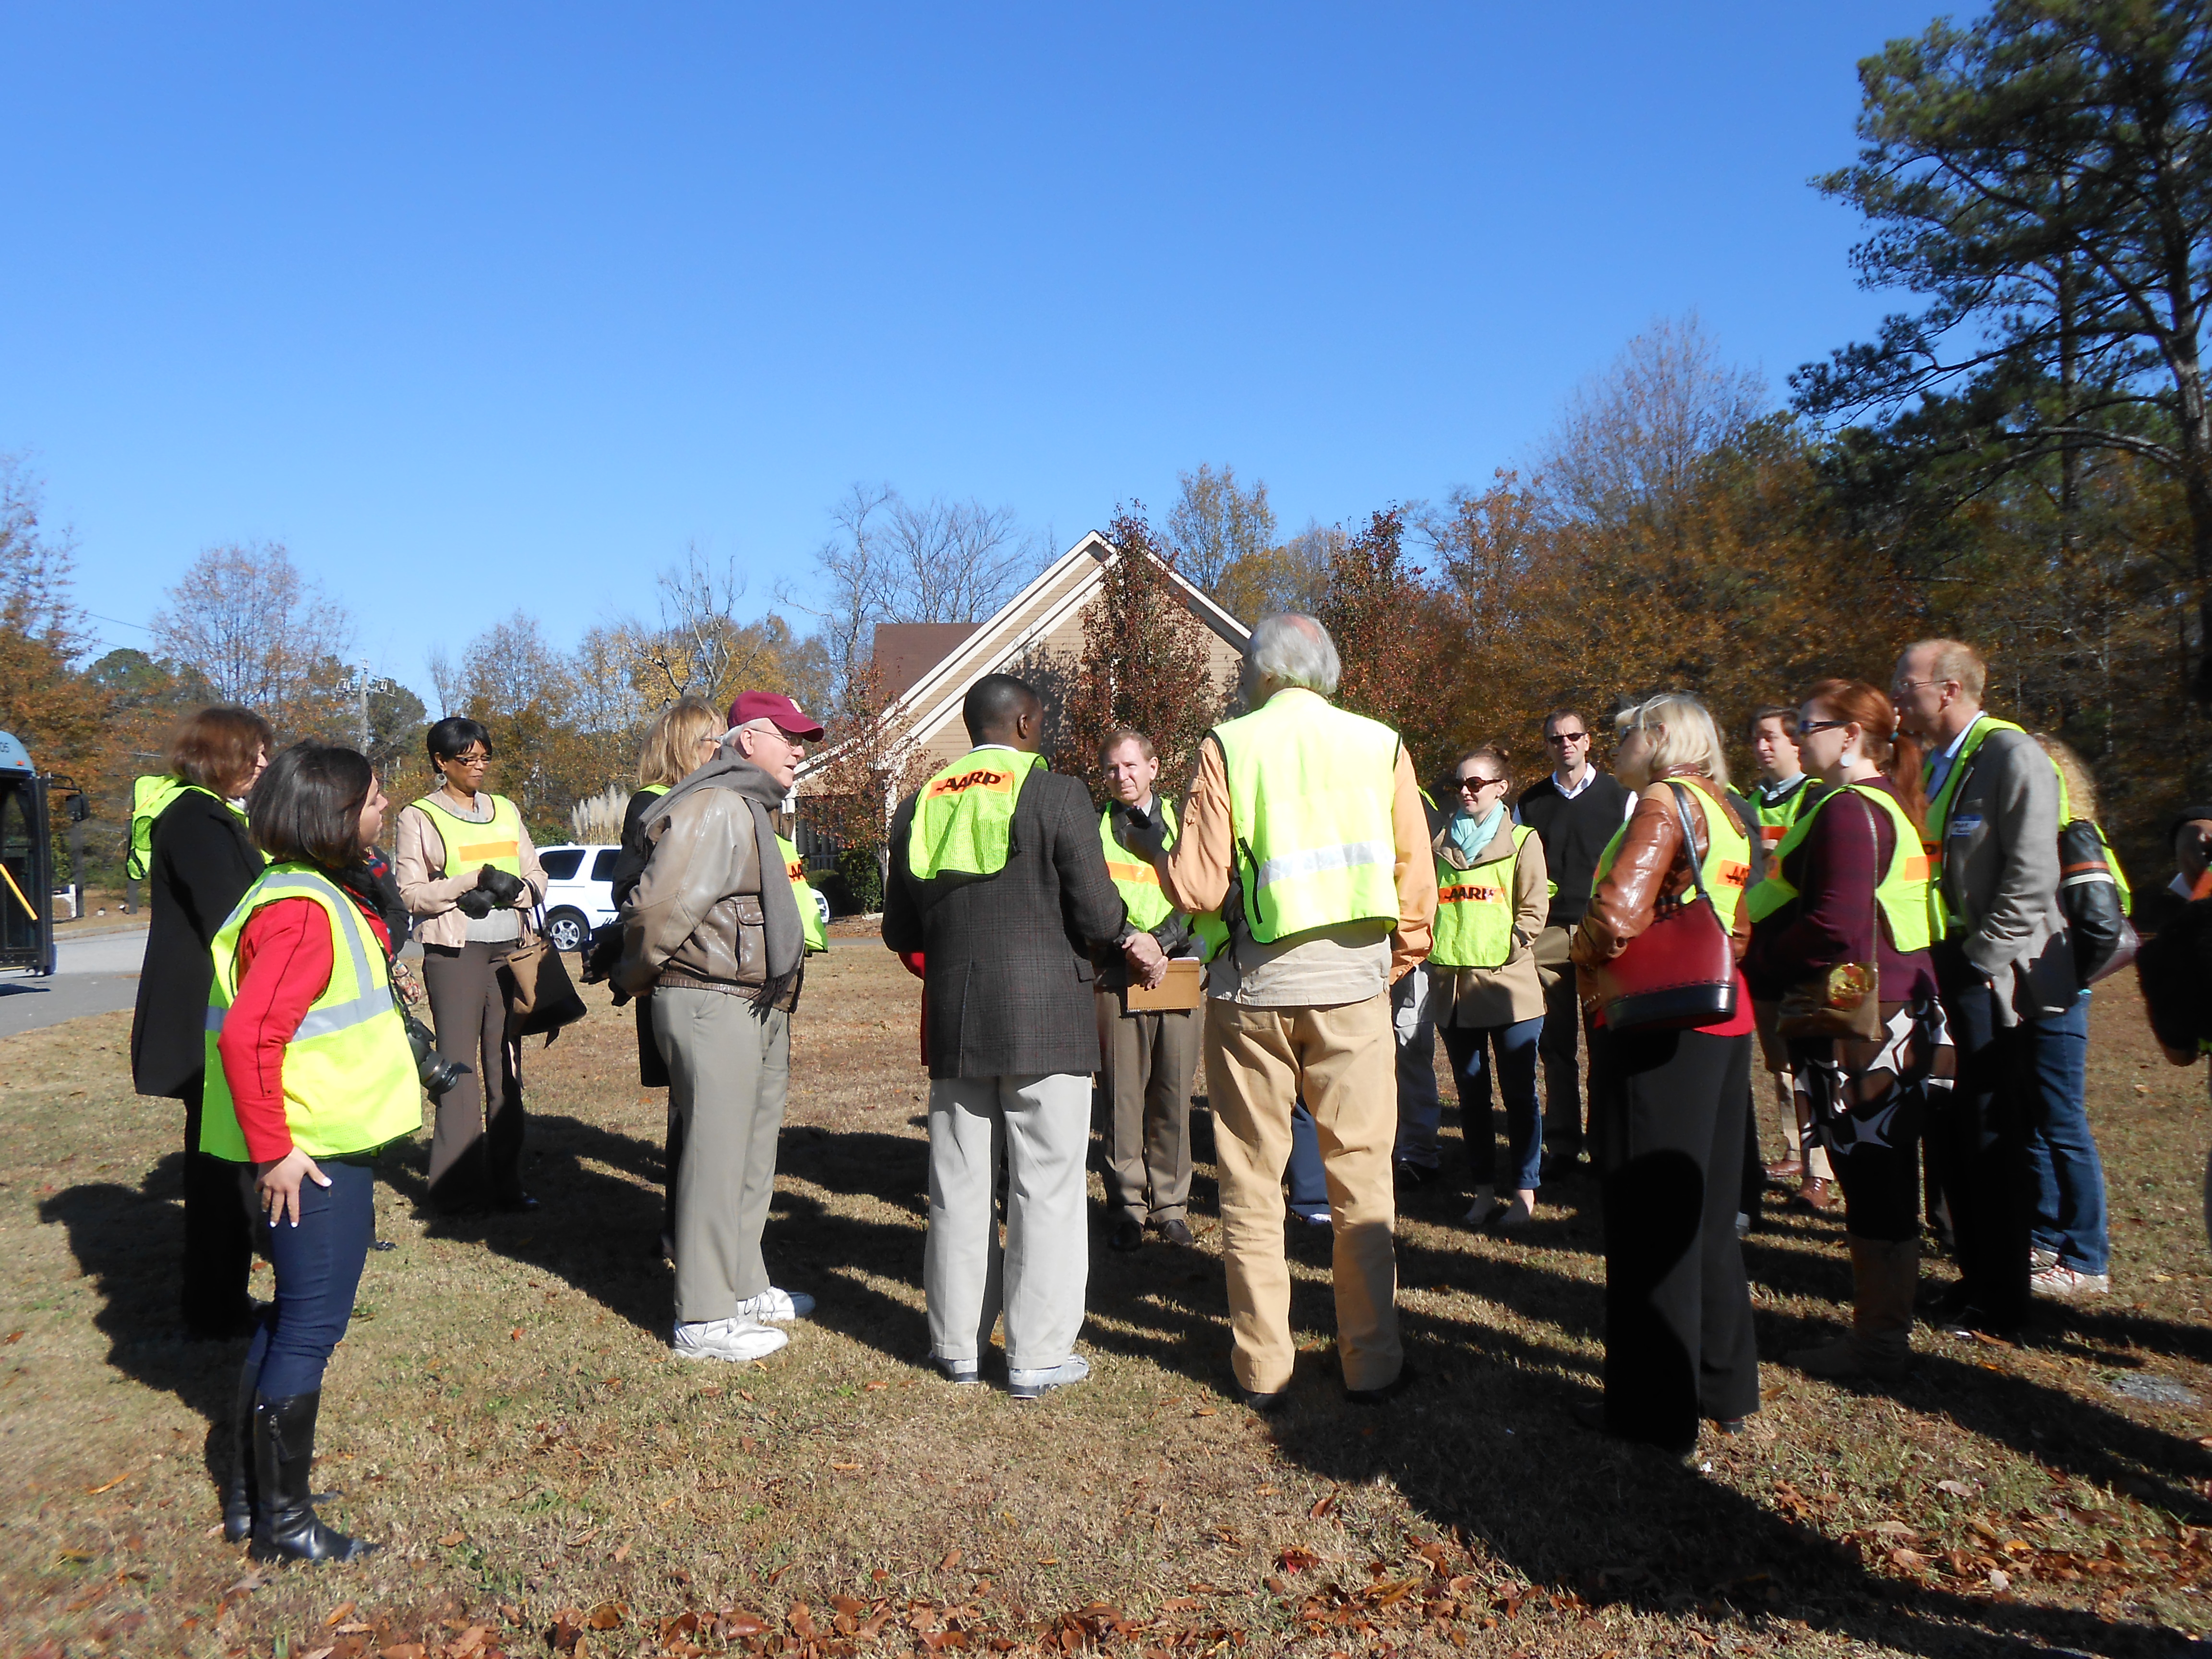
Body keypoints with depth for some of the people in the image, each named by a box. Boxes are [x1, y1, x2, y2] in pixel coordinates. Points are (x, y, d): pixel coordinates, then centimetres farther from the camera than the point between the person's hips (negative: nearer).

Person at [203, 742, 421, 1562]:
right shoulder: (302, 911, -21)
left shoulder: (319, 894, 11)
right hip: (312, 1155, -11)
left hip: (330, 1146, 11)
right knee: (310, 1329, 1)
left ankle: (251, 1492, 34)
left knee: (293, 1317, 20)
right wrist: (273, 1151, -23)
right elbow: (245, 1036, -28)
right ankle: (283, 1521, 15)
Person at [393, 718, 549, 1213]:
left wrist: (507, 890, -9)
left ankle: (506, 1181, 8)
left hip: (510, 946, 4)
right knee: (459, 1064, -7)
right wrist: (477, 881, -16)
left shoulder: (506, 811, 16)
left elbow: (537, 877, 13)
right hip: (454, 950, -4)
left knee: (506, 1063, 4)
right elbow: (411, 893, -4)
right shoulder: (419, 818, 3)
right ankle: (458, 1186, -1)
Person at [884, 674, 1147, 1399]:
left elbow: (900, 932, 11)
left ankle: (959, 1344, 22)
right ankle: (1038, 1356, 9)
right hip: (1045, 1017, -5)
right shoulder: (1057, 795, -7)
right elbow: (1097, 913, -12)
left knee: (960, 1186, 13)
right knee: (1045, 1188, 3)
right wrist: (1128, 937, 10)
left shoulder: (919, 805, 8)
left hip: (953, 1020, 5)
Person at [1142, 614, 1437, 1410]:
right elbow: (1418, 882, 3)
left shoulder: (1228, 746, -2)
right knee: (1362, 1179, 11)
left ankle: (1261, 1368, 17)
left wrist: (1155, 853, 12)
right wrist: (1397, 963, 17)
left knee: (1251, 1185, 10)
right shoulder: (1380, 745, 4)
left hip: (1252, 989, -1)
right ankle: (1372, 1363, 18)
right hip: (1352, 986, 1)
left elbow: (1200, 887, -7)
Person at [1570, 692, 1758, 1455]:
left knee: (1648, 1218, 1)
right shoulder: (1725, 813, 14)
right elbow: (1739, 928, 16)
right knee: (1706, 1209, 18)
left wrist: (1587, 963, -6)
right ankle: (1723, 1385, 29)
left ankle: (1655, 1409, 10)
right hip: (1724, 1020, 9)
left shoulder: (1663, 801, -13)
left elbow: (1617, 914, -24)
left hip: (1658, 1029, -9)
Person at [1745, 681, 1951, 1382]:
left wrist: (1756, 974, -12)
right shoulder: (1888, 803, 16)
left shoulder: (1848, 810, -16)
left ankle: (1878, 1342, 10)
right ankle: (1883, 1329, 25)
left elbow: (1835, 928, -24)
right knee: (1882, 1180, 15)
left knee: (1872, 1182, -1)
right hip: (1894, 1012, 10)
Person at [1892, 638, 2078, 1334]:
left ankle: (2000, 1301, 11)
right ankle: (1976, 1277, 26)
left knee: (1993, 1143, -1)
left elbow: (2031, 876, -18)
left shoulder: (2010, 754, -12)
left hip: (1992, 980, -8)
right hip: (1944, 977, 8)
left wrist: (1981, 961, -17)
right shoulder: (1936, 763, 14)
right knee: (1948, 1135, 12)